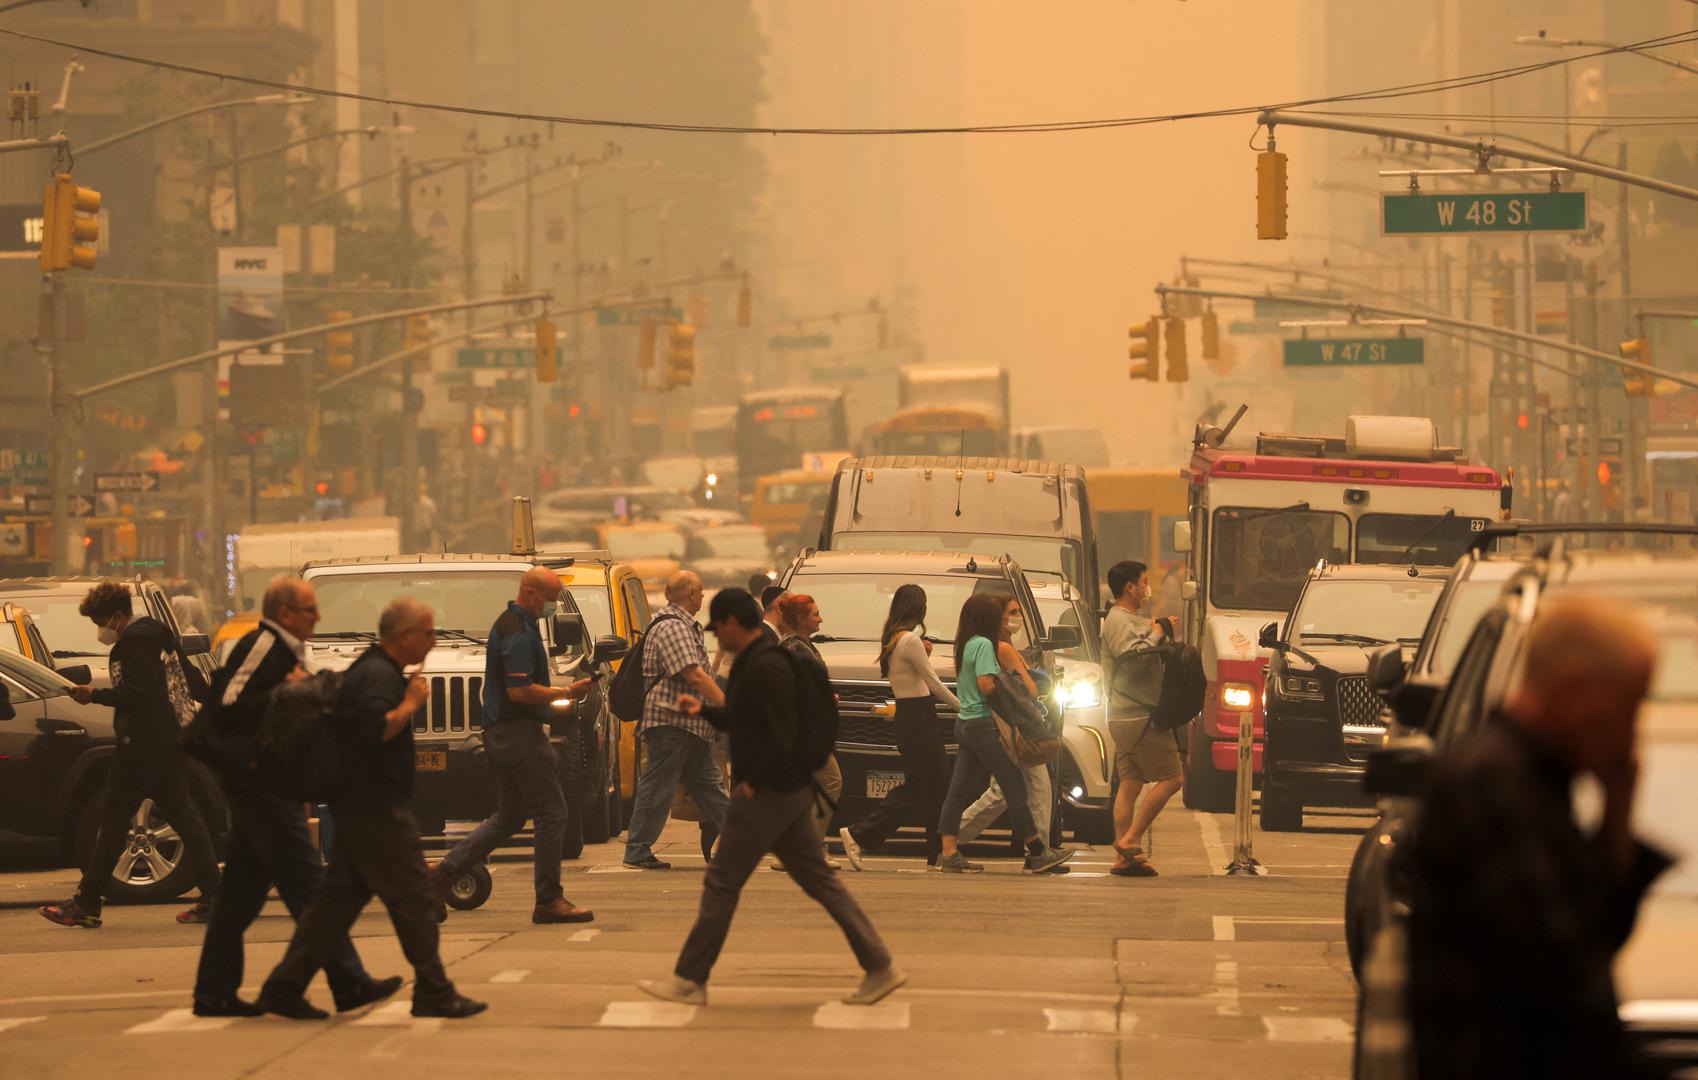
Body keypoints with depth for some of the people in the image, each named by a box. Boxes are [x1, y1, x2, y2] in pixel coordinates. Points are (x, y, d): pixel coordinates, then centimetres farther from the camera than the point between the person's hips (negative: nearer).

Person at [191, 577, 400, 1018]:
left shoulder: (282, 651, 19)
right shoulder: (260, 647, -13)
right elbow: (228, 709, -24)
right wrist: (282, 694, -25)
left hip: (265, 786, 11)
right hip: (261, 786, -11)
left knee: (241, 892, 10)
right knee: (307, 886, -9)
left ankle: (214, 992, 12)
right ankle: (348, 983, -9)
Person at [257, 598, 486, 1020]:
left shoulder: (369, 671, 18)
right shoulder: (379, 676, -15)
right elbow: (375, 730, -29)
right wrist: (411, 704, -17)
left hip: (359, 807, 11)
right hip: (376, 810, -11)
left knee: (337, 899, 9)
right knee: (414, 900, -4)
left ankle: (284, 988, 8)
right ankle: (433, 993, 0)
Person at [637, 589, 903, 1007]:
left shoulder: (764, 669, -19)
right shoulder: (755, 662, 14)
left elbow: (782, 738, -26)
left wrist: (753, 782, -17)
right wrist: (704, 710, 16)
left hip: (767, 796, -10)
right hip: (793, 793, 10)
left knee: (721, 883, -1)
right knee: (819, 880, 9)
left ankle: (690, 981, 6)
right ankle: (879, 967, 7)